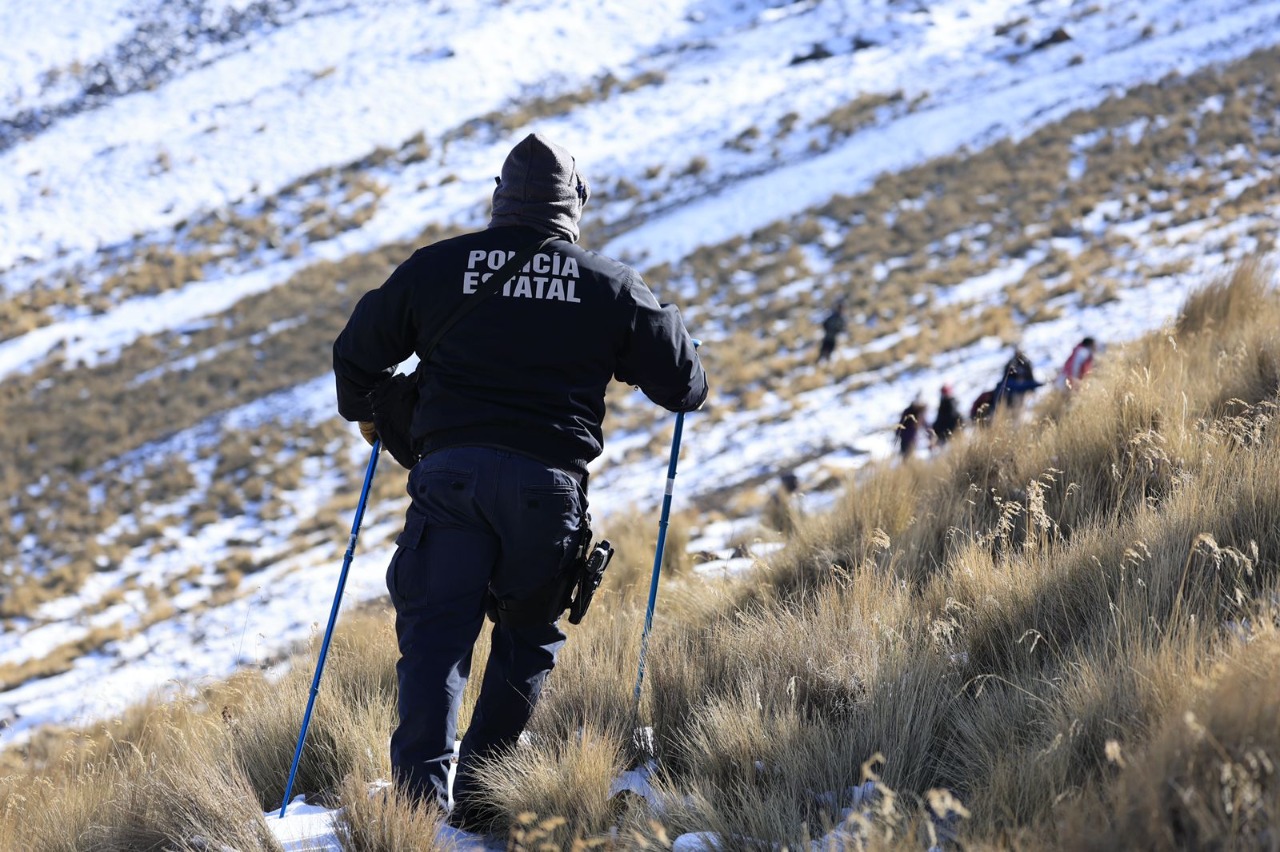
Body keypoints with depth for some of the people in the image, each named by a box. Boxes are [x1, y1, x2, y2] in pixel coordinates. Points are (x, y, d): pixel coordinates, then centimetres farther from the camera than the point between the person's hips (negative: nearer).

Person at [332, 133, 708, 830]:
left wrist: (365, 412, 37)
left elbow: (356, 353, 16)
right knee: (528, 639, 14)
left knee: (436, 634, -1)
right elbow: (681, 384, 13)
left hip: (450, 468, 0)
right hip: (548, 480, 0)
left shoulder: (436, 267, 9)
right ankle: (479, 793, 8)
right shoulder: (611, 286, 7)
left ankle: (420, 786, -17)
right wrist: (686, 388, 39)